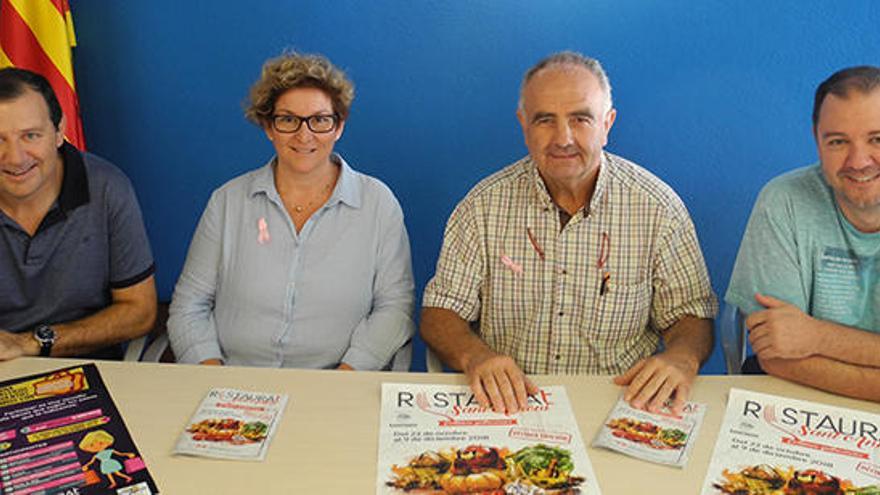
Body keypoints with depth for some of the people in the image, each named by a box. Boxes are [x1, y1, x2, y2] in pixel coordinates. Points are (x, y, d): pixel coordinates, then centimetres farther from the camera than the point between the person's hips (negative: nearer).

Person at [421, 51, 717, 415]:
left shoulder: (657, 207, 0)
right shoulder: (485, 205, 0)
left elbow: (691, 315, 6)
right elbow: (440, 314, 0)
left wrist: (682, 358, -17)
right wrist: (475, 356, -21)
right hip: (508, 404, -2)